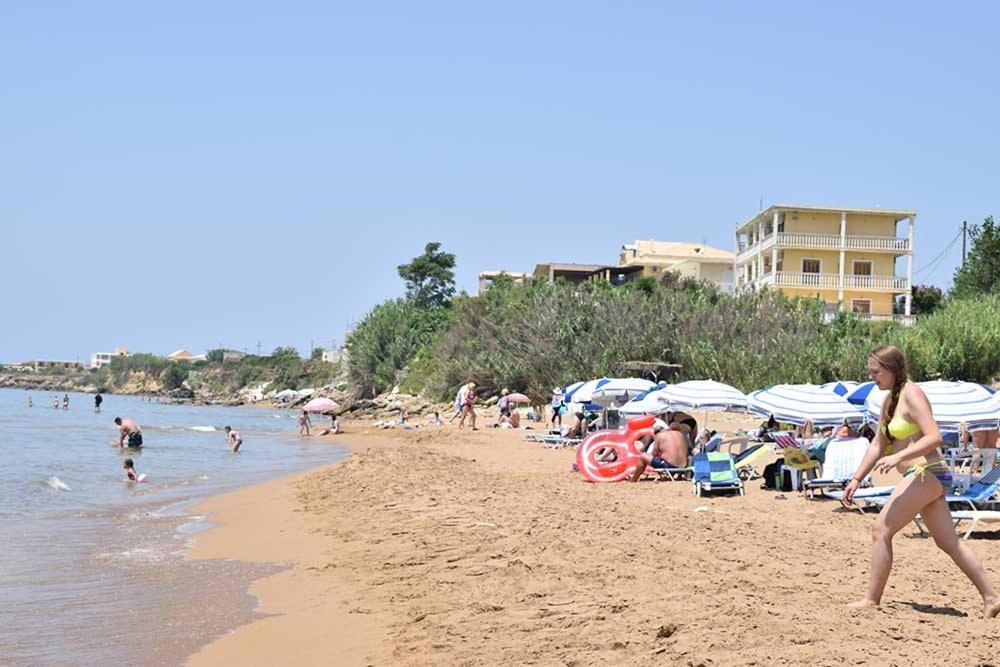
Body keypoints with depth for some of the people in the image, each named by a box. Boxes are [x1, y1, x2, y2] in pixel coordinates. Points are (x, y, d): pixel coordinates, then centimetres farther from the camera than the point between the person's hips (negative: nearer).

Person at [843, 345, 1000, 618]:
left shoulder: (912, 395, -12)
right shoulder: (890, 400, 16)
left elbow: (934, 437, -21)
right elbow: (877, 445, 19)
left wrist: (898, 457, -29)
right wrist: (856, 478, 14)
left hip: (926, 473, -10)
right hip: (924, 477, 10)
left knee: (881, 529, -9)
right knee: (948, 542, 11)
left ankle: (872, 599, -4)